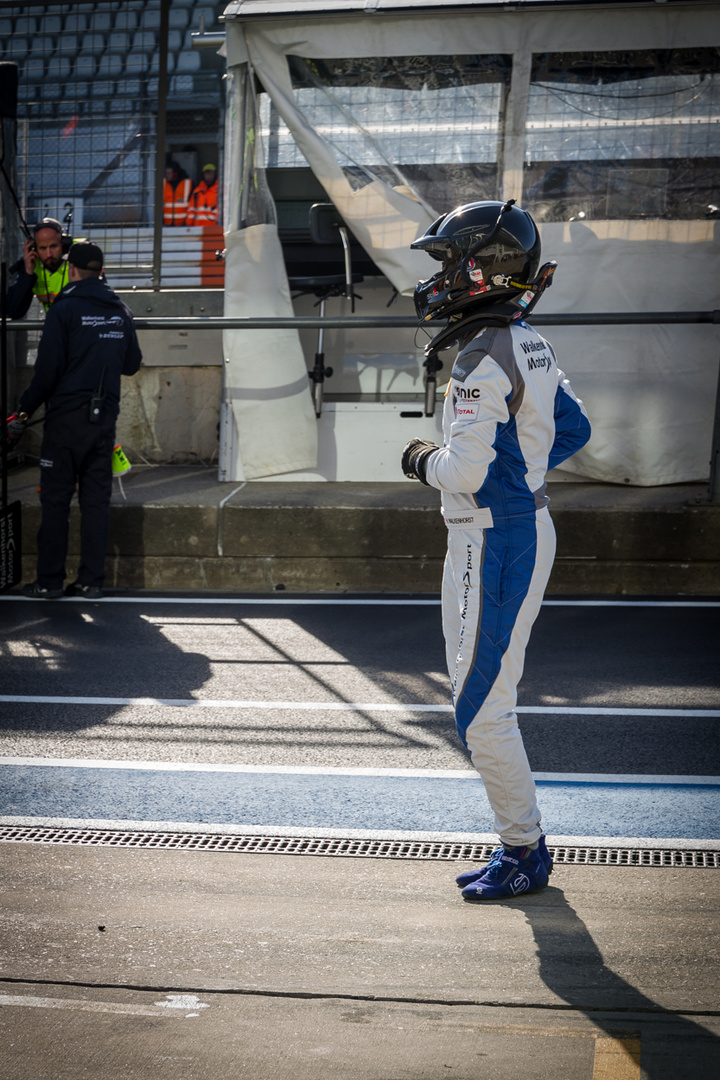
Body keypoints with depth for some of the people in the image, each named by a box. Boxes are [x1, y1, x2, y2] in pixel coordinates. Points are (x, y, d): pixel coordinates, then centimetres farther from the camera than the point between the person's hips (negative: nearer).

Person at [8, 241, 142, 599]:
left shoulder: (64, 308, -9)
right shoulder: (121, 311, 8)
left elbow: (47, 369, -11)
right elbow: (132, 364, 16)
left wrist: (25, 409, -3)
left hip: (67, 417, -5)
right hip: (105, 417, 5)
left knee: (55, 499, 2)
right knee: (96, 499, 7)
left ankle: (50, 580, 4)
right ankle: (91, 580, 7)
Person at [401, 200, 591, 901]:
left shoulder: (486, 355, -20)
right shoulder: (527, 344, 10)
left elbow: (467, 471, -24)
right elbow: (573, 429, 22)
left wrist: (423, 461, -4)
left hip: (494, 545, -10)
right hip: (523, 524, 10)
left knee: (480, 708, -1)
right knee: (483, 697, 17)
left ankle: (523, 851, 11)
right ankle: (522, 844, 25)